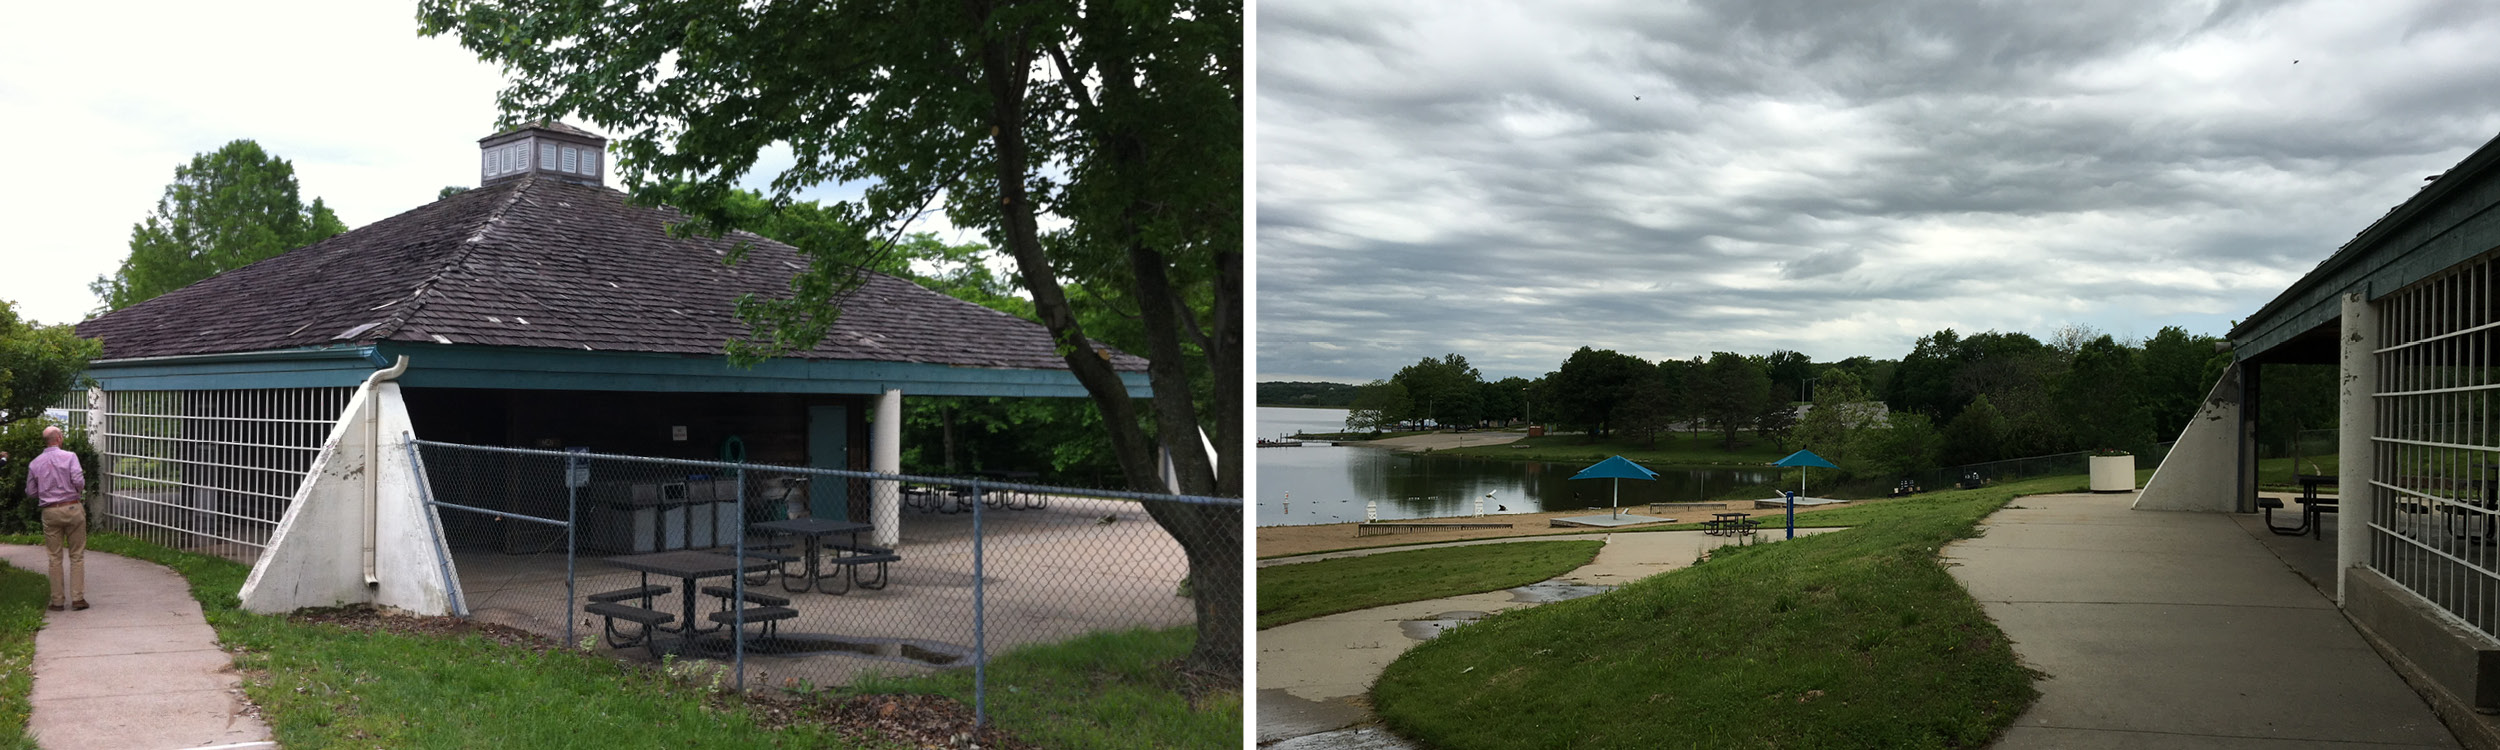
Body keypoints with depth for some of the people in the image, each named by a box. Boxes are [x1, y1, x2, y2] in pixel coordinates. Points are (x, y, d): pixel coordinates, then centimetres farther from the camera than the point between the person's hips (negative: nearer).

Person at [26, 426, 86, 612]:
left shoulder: (34, 464, 5)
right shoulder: (69, 457, -6)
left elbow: (31, 492, 7)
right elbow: (79, 481, -16)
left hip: (50, 512, 3)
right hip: (72, 508, -3)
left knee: (54, 557, 8)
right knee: (77, 555, 4)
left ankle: (57, 600, 9)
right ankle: (77, 598, 0)